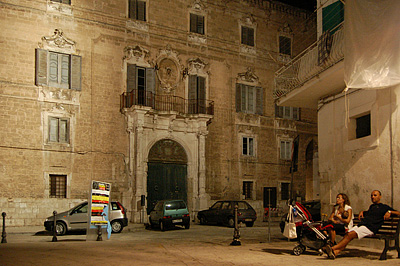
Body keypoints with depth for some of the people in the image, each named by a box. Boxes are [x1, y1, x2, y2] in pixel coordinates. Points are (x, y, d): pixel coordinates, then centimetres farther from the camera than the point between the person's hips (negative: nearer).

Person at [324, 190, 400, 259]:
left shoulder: (384, 207, 12)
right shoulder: (371, 206, 33)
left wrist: (389, 211, -10)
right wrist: (362, 212, 34)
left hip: (370, 228, -7)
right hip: (361, 224, 7)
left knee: (351, 234, -28)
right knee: (347, 234, -21)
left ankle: (333, 248, -36)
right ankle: (335, 252, -37)